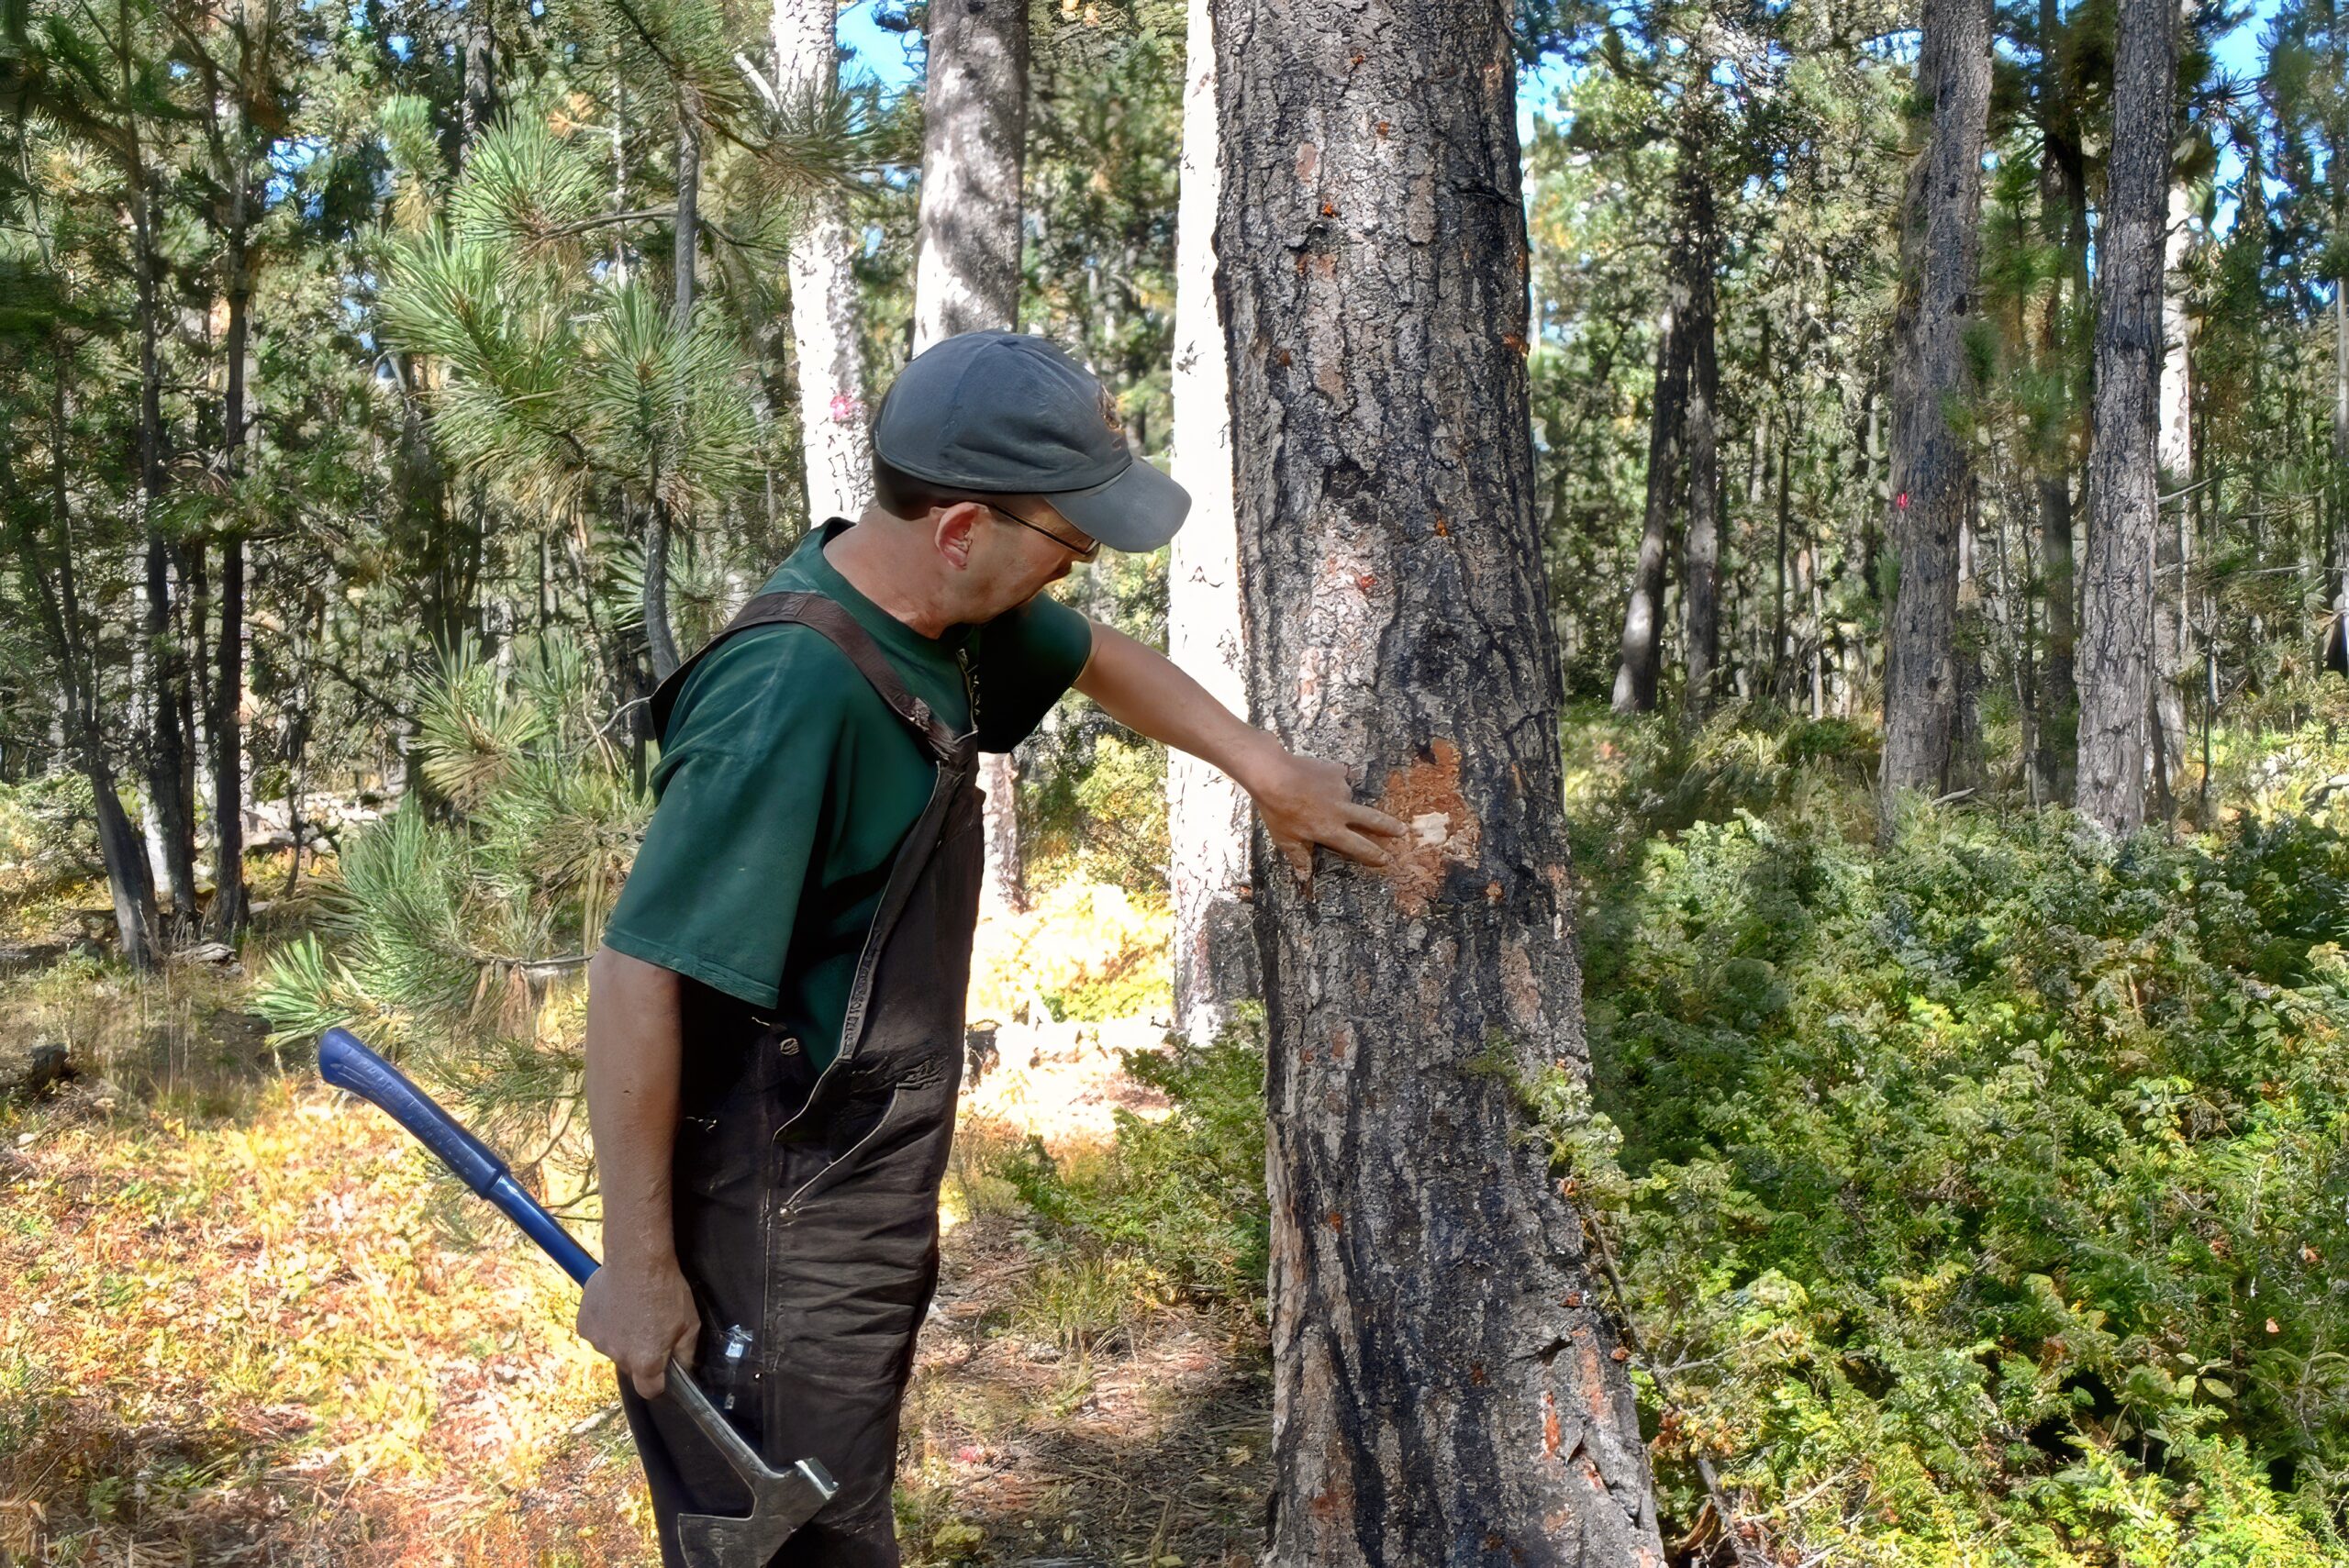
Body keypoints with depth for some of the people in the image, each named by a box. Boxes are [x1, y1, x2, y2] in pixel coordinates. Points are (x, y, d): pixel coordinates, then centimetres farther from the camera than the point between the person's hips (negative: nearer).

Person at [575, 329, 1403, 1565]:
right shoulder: (794, 697, -28)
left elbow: (1100, 659, 21)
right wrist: (638, 1267, -21)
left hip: (866, 1210, 9)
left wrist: (1267, 769, 16)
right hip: (772, 1244, -9)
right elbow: (636, 975, -27)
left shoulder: (947, 615, 0)